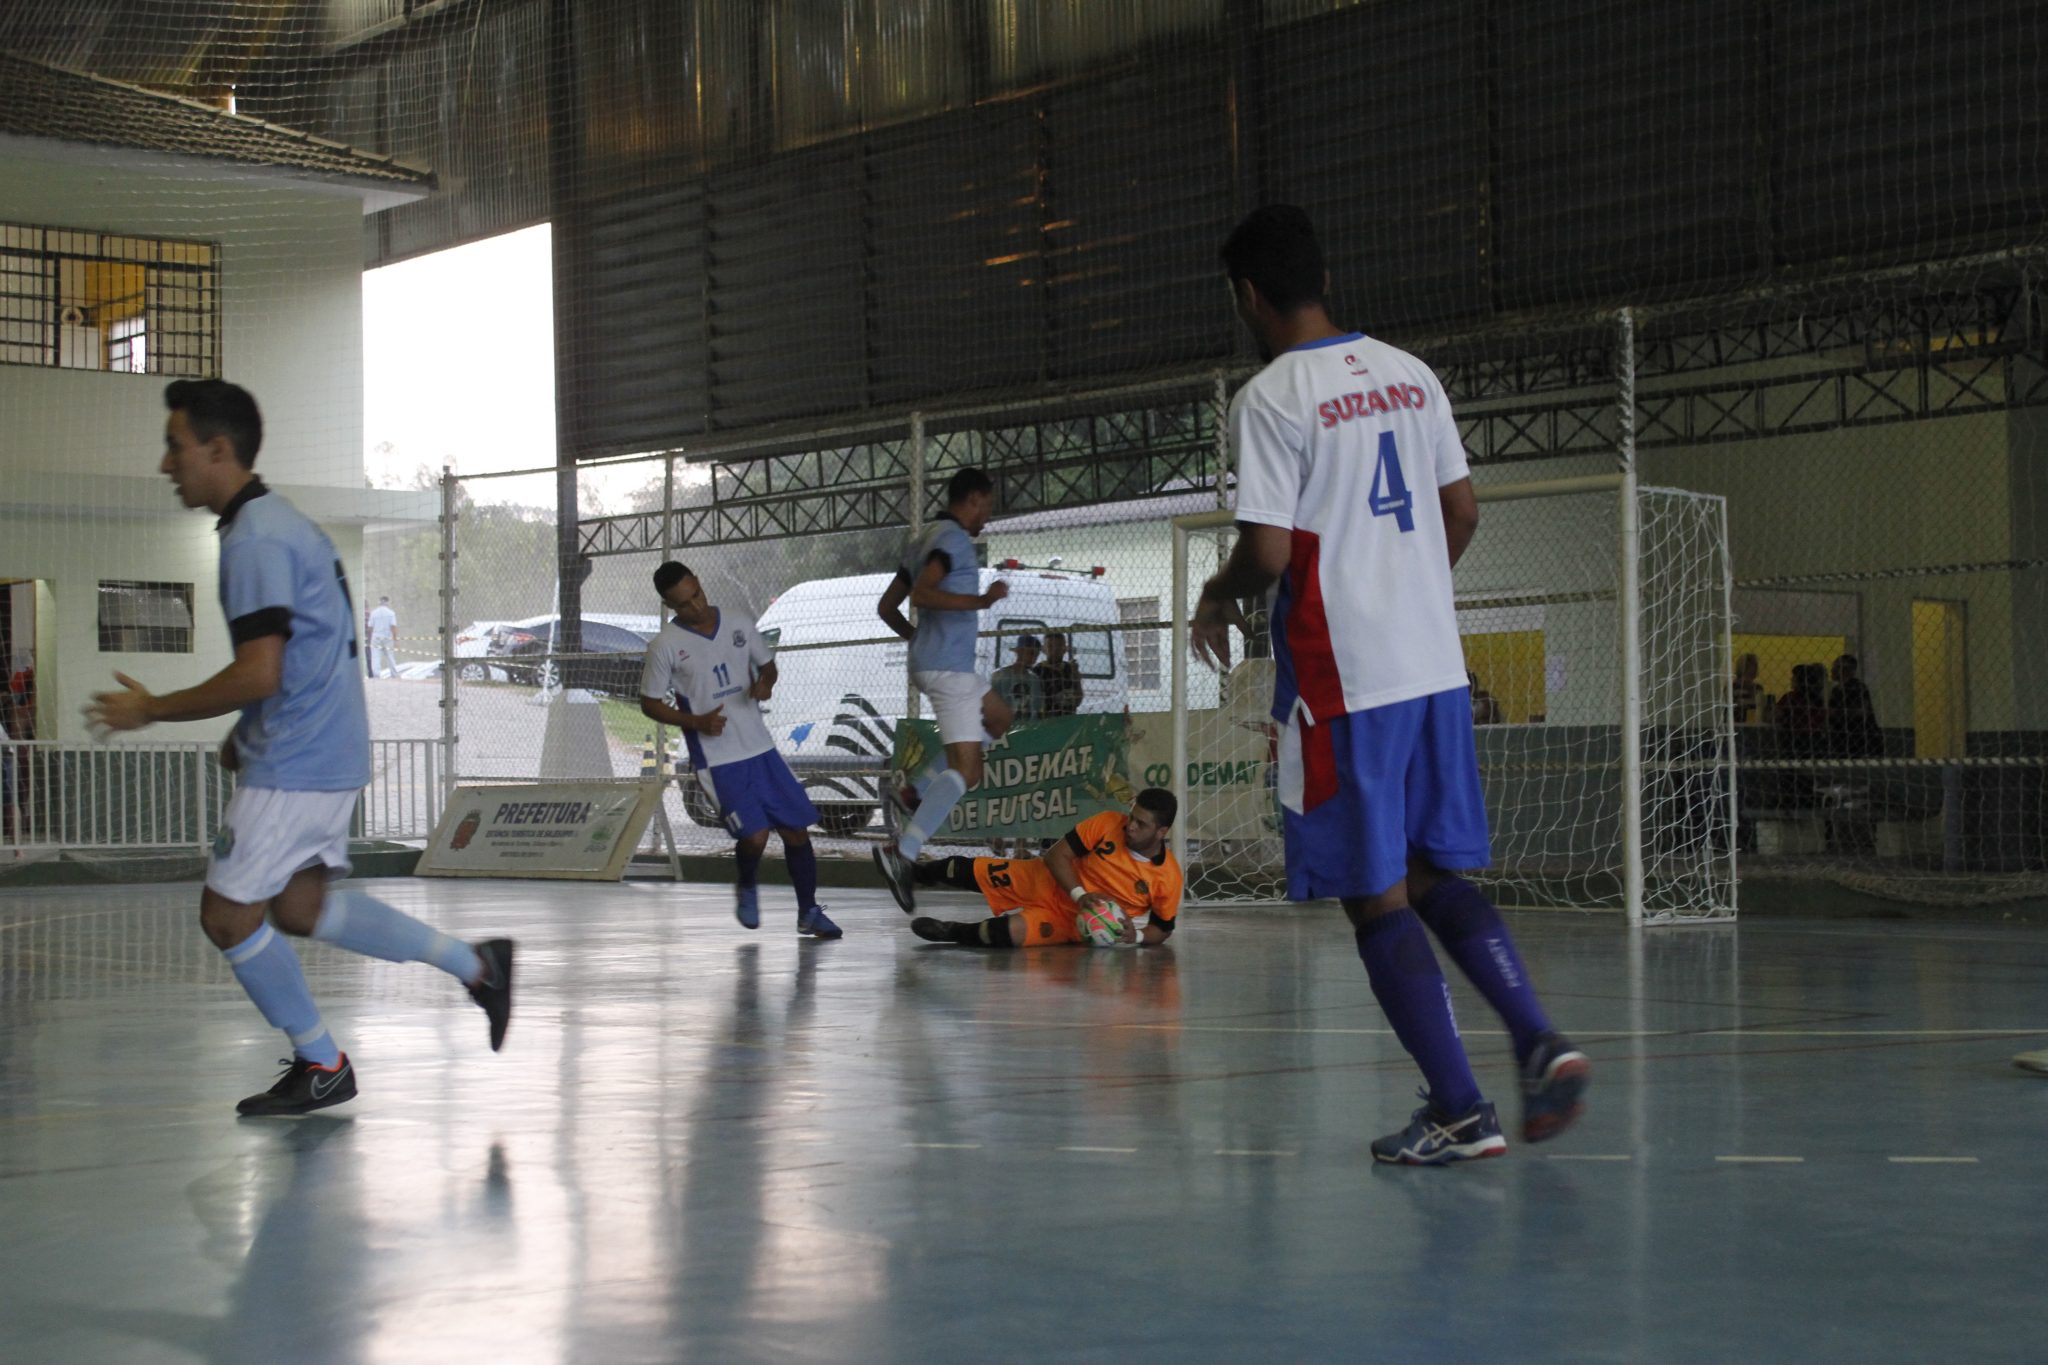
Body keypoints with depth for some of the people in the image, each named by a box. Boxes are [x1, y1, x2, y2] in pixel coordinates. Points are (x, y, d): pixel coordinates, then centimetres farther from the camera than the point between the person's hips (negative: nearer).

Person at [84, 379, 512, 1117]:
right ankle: (474, 963, 14)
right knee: (298, 904, 15)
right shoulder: (284, 524, 15)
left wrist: (150, 710, -13)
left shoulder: (255, 539, -17)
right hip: (326, 752, 10)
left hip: (293, 765, -10)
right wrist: (247, 734, 21)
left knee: (228, 914, -1)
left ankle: (321, 1067, 11)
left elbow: (259, 673, -23)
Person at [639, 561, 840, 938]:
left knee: (797, 828, 4)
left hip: (761, 748, 4)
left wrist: (764, 684, -6)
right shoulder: (666, 645, -8)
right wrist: (696, 721, -16)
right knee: (754, 836, -16)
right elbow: (650, 704, -1)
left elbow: (767, 664, 18)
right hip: (717, 759, -4)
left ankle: (809, 913, 20)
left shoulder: (739, 626, 3)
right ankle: (747, 888, 17)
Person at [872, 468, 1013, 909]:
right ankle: (902, 852, -26)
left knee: (999, 718, 28)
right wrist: (981, 600, -26)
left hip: (930, 659, 10)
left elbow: (887, 607, 21)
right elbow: (921, 595, -27)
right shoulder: (953, 538, -12)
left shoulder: (924, 541, 17)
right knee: (966, 770, -13)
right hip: (948, 666, -10)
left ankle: (917, 791, 14)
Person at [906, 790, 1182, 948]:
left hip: (1072, 923, -2)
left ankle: (950, 933, -3)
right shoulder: (1108, 823, -18)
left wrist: (1137, 935, -25)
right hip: (1048, 884, 2)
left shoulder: (1167, 878, -20)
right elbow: (1056, 855, -13)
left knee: (1009, 932, -30)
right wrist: (1080, 895, -27)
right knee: (965, 871, 0)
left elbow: (1162, 929, -4)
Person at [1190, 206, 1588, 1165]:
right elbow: (1462, 513, 15)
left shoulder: (1270, 397, -11)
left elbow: (1268, 552, -16)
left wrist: (1216, 598, 5)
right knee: (1431, 874, 17)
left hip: (1341, 681, -7)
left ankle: (1458, 1109, 0)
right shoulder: (1410, 376, 10)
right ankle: (1538, 1040, 0)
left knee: (1376, 898, 0)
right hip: (1435, 665, 7)